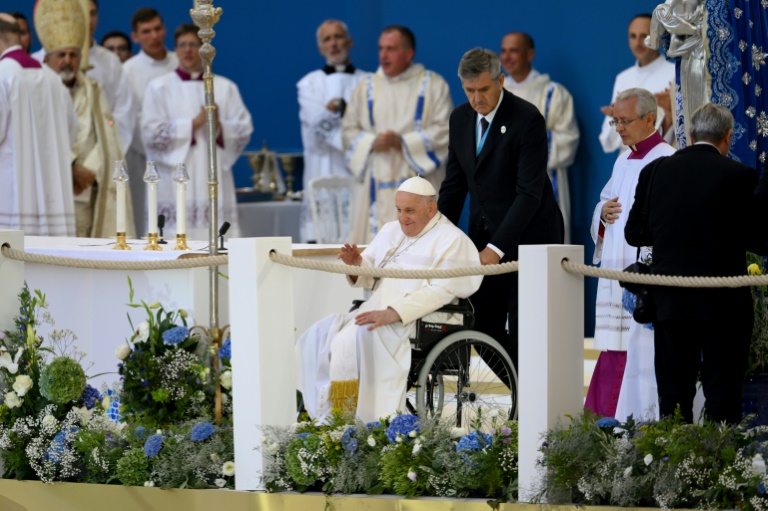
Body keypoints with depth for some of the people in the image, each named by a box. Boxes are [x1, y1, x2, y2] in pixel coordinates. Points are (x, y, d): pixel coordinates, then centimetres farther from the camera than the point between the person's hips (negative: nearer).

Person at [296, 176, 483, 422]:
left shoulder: (452, 240, -4)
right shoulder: (391, 231, 20)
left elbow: (440, 291, -15)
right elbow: (368, 276, 23)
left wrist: (393, 313, -26)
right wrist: (357, 265, -4)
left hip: (414, 320, -8)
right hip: (376, 311, 8)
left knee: (356, 339, -31)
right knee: (319, 335, -12)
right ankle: (321, 412, -16)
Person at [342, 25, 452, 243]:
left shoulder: (433, 85, 5)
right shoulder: (366, 88, 14)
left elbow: (444, 131, -4)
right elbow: (349, 131, 11)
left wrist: (403, 142, -15)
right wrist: (373, 142, -10)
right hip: (378, 189, 2)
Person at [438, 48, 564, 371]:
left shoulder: (527, 119, -16)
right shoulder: (460, 119, 6)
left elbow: (530, 193, -20)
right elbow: (454, 185, 12)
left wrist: (497, 247, -26)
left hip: (525, 238, -6)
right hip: (484, 236, 7)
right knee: (484, 328, 3)